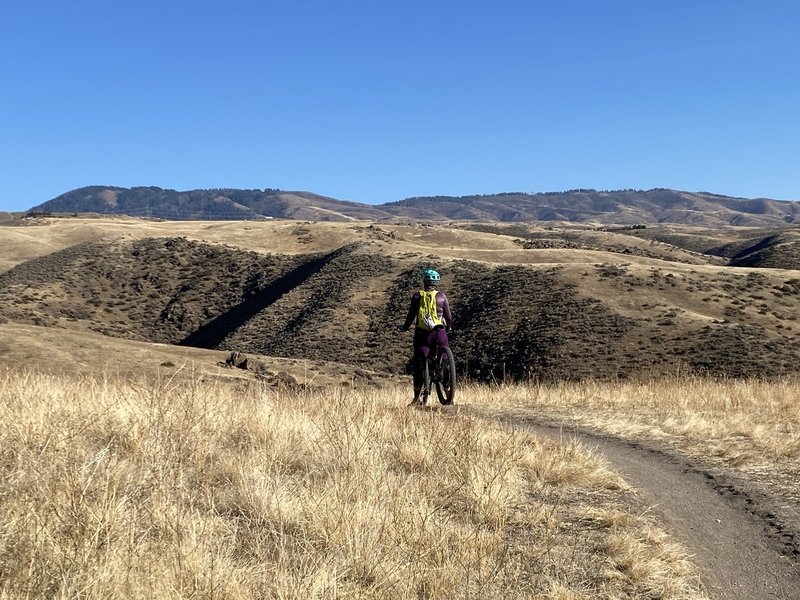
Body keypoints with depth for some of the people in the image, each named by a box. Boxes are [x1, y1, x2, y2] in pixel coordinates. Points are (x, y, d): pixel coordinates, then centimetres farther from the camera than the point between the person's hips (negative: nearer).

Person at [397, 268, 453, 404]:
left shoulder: (417, 296, 2)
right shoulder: (442, 296, 3)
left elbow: (411, 315, 2)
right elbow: (449, 317, 4)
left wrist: (404, 327, 19)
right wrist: (449, 328, 23)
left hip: (422, 334, 0)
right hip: (439, 332, 0)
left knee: (419, 365, 4)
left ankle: (416, 398, 3)